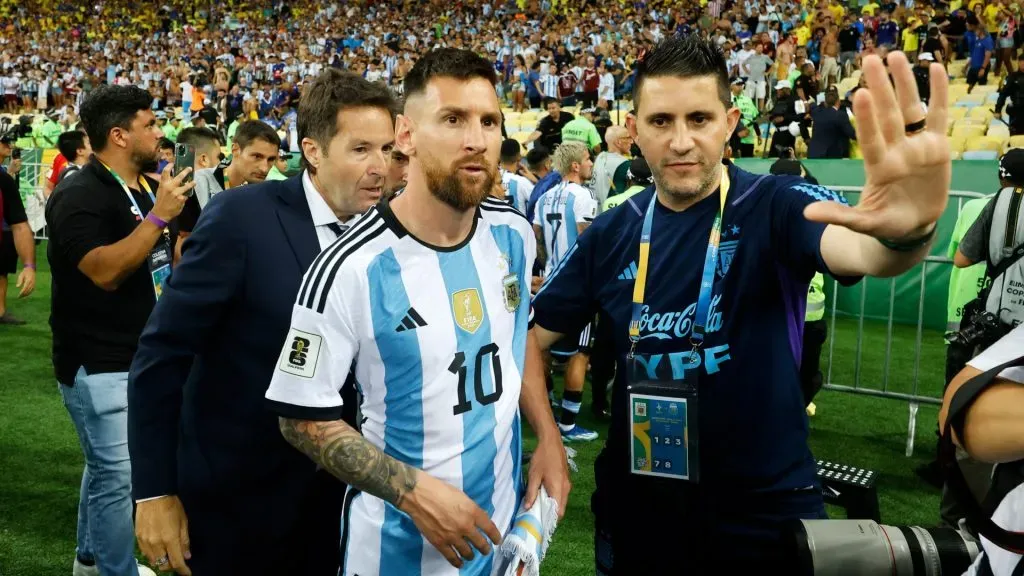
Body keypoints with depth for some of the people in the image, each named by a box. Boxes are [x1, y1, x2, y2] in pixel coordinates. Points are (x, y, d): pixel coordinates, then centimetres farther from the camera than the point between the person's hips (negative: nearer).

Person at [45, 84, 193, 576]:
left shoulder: (148, 187, 11)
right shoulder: (79, 195, -17)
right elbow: (105, 271, -29)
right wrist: (158, 216, -29)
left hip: (142, 354, 9)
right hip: (98, 363, -9)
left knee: (107, 465, 21)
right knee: (119, 475, -5)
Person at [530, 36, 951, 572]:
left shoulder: (777, 207, -13)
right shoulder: (611, 235, -2)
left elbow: (861, 251, -34)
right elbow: (531, 337, 4)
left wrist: (905, 230, -56)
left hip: (765, 506, -2)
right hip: (637, 503, 3)